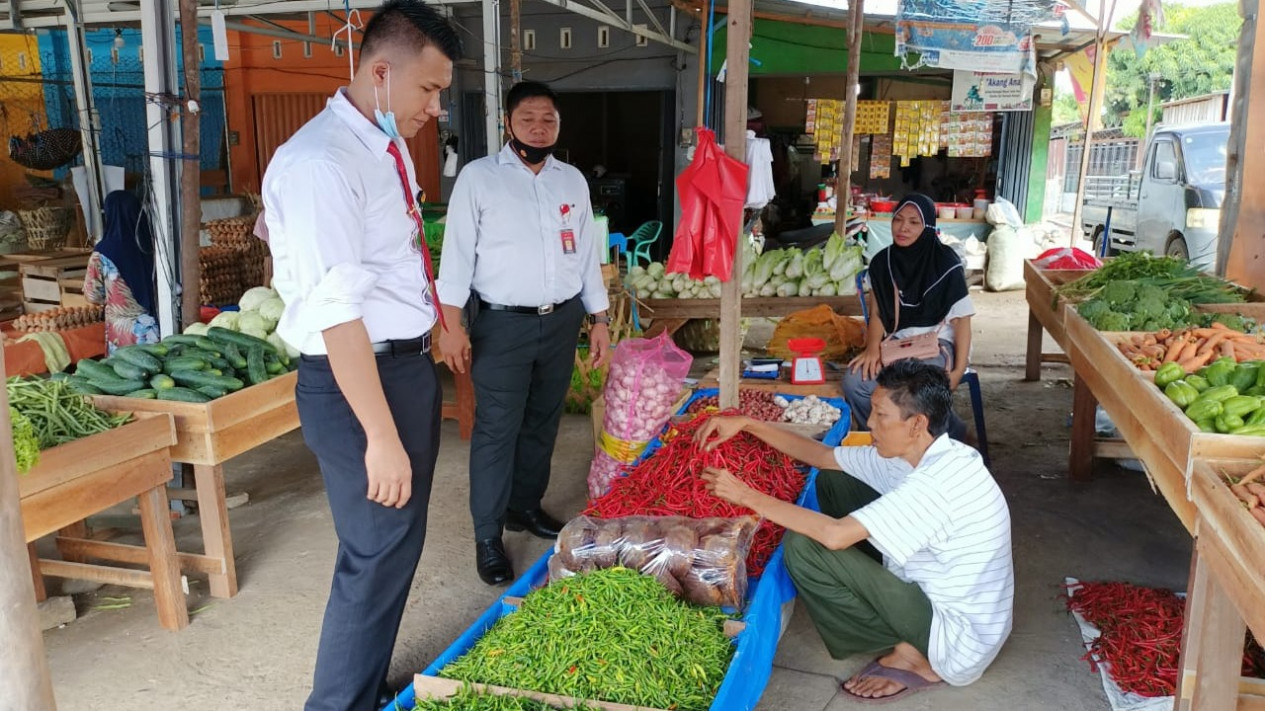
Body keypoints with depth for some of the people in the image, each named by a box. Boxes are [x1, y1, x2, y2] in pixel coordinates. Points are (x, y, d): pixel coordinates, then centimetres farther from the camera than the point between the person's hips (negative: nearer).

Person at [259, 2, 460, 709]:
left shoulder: (391, 148, 9)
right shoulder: (320, 164, -20)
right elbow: (336, 313, -24)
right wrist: (381, 435, -23)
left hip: (413, 365, 9)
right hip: (358, 381, -9)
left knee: (401, 542, 19)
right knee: (380, 556, 2)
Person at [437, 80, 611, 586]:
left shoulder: (573, 180, 9)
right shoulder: (478, 177, -4)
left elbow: (587, 253, 13)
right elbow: (458, 252, -6)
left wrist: (599, 318, 11)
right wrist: (452, 324, -12)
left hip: (562, 320, 5)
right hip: (503, 322, -5)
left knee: (542, 423, 14)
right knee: (497, 430, -2)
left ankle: (526, 506, 31)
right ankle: (488, 535, 8)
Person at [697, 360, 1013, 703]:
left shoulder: (937, 482, -29)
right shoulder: (926, 454, -1)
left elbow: (834, 534, -34)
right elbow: (823, 456, 7)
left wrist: (747, 496, -25)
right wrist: (746, 424, -1)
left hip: (957, 639, -9)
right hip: (938, 591, 9)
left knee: (803, 546, -19)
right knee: (833, 482, 6)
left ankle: (911, 656, -5)